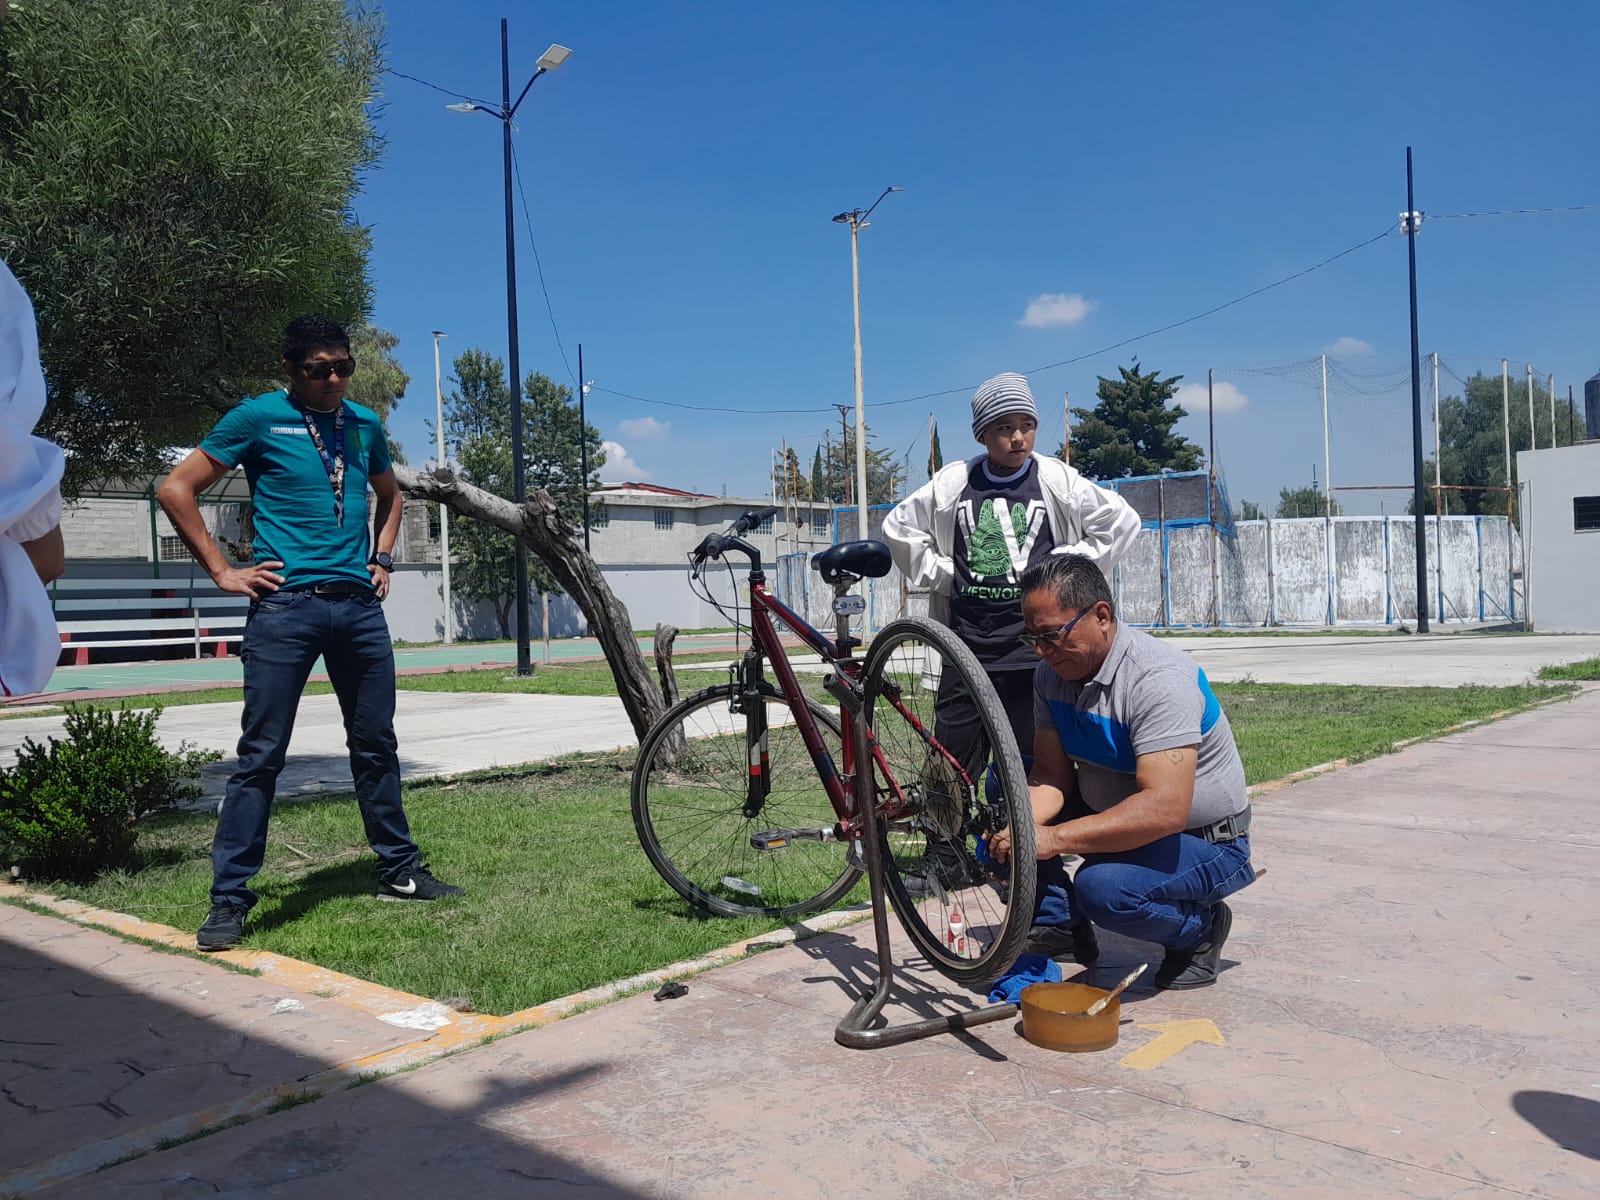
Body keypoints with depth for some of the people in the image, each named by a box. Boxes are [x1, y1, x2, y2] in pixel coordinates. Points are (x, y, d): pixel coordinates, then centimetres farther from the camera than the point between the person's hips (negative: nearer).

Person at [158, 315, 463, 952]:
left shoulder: (365, 423, 13)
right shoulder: (259, 417, -2)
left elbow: (389, 494, 31)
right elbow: (176, 489, -1)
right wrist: (223, 571, -5)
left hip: (359, 606, 5)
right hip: (286, 606, -5)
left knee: (376, 745, 12)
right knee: (261, 755, -4)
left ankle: (399, 871, 23)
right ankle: (229, 899, 5)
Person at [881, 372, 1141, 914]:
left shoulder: (1058, 481, 1)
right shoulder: (953, 483, 6)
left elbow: (1121, 521, 4)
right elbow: (899, 527, 16)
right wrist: (940, 573, 6)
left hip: (1033, 649, -2)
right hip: (967, 642, 2)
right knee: (952, 756, 6)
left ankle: (1048, 910, 9)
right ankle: (946, 853, 25)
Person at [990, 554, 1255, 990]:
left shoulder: (1160, 678, -29)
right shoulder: (1052, 672, -6)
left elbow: (1165, 810, -38)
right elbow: (1051, 774, -4)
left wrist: (1053, 839, -41)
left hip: (1203, 842, -7)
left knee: (1103, 887, -34)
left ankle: (1200, 928, 0)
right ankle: (1066, 924, 13)